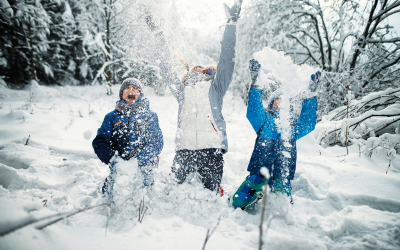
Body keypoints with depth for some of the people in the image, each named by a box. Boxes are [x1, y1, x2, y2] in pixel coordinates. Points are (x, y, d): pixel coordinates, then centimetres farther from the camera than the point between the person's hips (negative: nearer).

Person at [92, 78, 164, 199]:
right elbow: (100, 141, 4)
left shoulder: (150, 115, 11)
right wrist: (113, 159, -15)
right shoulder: (112, 116, 13)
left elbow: (157, 140, 2)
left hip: (143, 167, -1)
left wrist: (146, 159, -16)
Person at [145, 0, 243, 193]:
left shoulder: (214, 89, 15)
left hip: (211, 149, -2)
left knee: (212, 193, -2)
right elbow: (166, 68, 24)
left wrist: (231, 23, 5)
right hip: (184, 149, 2)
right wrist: (157, 34, 26)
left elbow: (227, 61, 8)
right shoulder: (182, 92, 21)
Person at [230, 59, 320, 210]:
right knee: (237, 203, -6)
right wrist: (255, 84, -23)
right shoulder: (264, 118, 9)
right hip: (258, 173, -1)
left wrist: (310, 93, -11)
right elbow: (253, 112, -11)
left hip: (282, 179, 2)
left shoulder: (294, 123, 16)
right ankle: (257, 195, 23)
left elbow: (309, 124, -3)